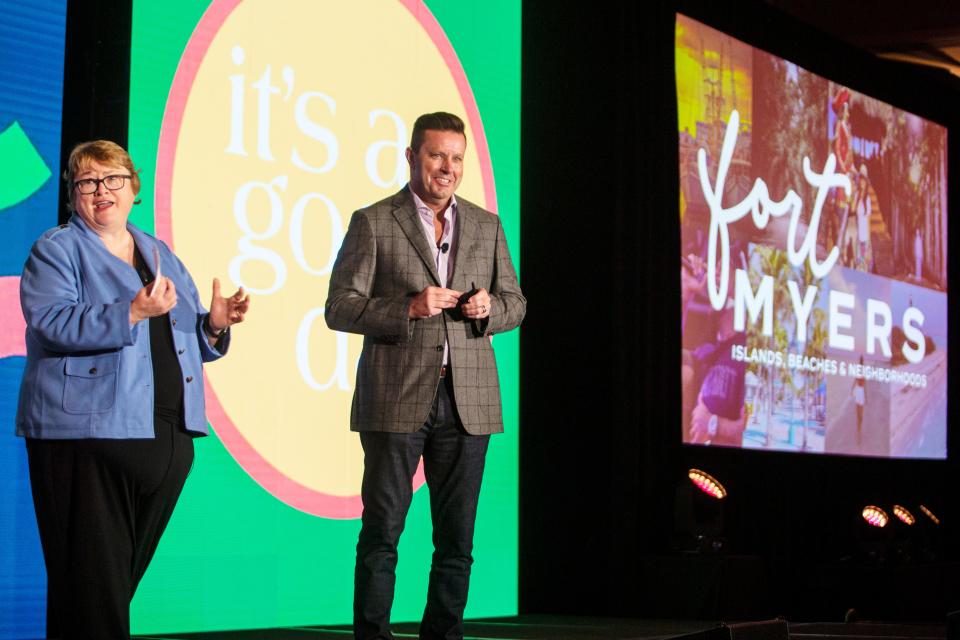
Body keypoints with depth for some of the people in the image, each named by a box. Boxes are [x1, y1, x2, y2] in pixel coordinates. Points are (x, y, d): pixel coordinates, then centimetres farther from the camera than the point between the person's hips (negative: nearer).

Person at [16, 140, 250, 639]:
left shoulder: (161, 255, 20)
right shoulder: (56, 251, 1)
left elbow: (186, 340, 23)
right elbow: (54, 322, -16)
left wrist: (214, 324, 1)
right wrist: (134, 312, -24)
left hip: (167, 439, 6)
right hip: (87, 435, -6)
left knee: (126, 575, 9)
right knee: (92, 581, -8)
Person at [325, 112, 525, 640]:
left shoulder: (486, 227, 14)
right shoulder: (372, 223, 2)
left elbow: (515, 304, 18)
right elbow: (339, 308, -3)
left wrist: (489, 308, -6)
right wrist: (408, 308, -17)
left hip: (467, 401, 4)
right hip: (397, 399, -3)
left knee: (457, 537, 6)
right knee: (381, 533, -1)